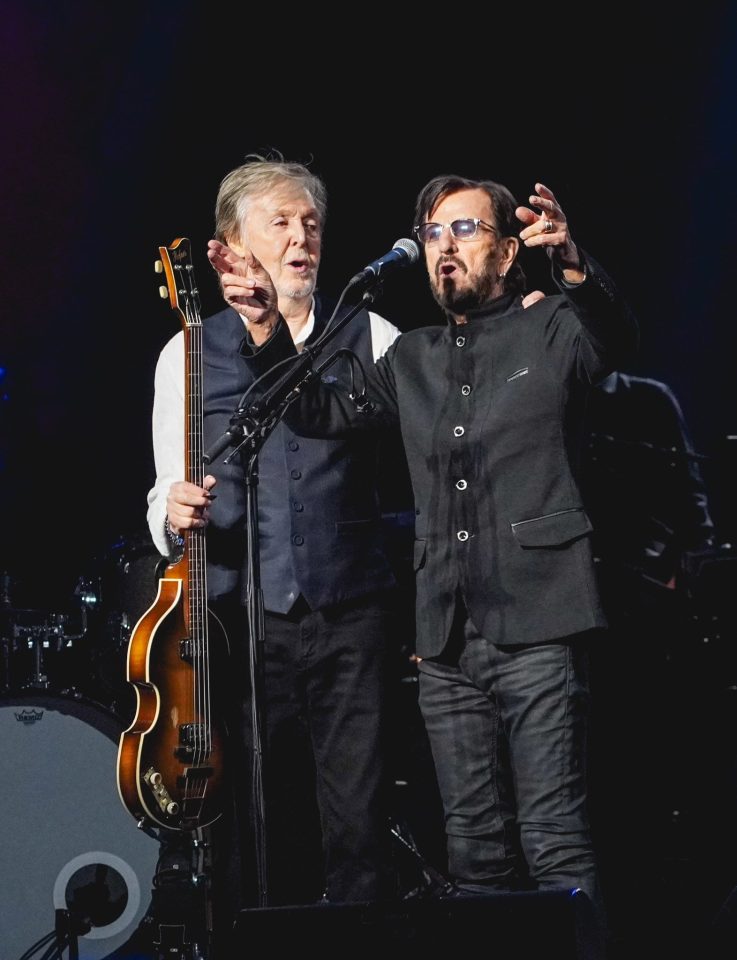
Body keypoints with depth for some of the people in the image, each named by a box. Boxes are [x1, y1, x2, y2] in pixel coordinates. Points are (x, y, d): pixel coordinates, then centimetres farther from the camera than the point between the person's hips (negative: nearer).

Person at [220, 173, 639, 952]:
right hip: (447, 639, 6)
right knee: (474, 849, 10)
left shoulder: (552, 331, 2)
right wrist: (268, 331, 8)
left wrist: (574, 269, -40)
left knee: (554, 842, -8)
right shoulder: (413, 359, 19)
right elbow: (323, 414, 22)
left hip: (536, 628, -6)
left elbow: (615, 340, -18)